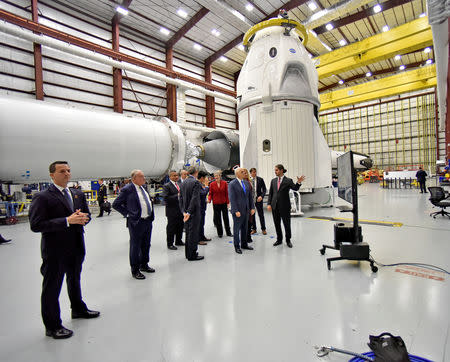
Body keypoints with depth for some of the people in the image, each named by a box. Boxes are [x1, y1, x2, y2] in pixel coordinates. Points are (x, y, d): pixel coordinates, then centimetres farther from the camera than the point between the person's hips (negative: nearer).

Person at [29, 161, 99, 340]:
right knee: (51, 288, 10)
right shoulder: (42, 197, -14)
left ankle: (78, 309, 47)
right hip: (55, 252, -6)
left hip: (76, 248, 7)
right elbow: (36, 225, -21)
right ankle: (52, 326, 28)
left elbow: (87, 214, 13)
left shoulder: (78, 194, 6)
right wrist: (67, 220, -27)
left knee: (75, 281, 26)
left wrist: (83, 217, -12)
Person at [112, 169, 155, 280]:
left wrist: (151, 215, 12)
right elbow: (115, 204, -9)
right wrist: (127, 214, -12)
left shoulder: (143, 187, 9)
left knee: (146, 245, 18)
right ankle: (135, 270, 21)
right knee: (135, 247, 6)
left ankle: (144, 265, 36)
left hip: (148, 220, 7)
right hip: (136, 222, -7)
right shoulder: (127, 189, -13)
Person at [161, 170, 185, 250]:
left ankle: (178, 241, 33)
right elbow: (165, 198, -20)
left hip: (180, 210, 7)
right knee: (171, 228, 3)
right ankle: (170, 244, 16)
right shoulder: (167, 186, -9)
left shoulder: (180, 185, 13)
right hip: (172, 211, -7)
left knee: (180, 226, 16)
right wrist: (177, 196, -22)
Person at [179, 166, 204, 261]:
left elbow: (181, 198, 6)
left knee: (188, 233, 17)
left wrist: (184, 211, 3)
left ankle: (188, 253, 27)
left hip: (186, 212, 7)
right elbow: (194, 198, -21)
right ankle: (192, 255, 10)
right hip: (194, 212, -7)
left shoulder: (183, 182, 8)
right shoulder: (196, 182, -14)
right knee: (193, 233, 2)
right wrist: (189, 212, -20)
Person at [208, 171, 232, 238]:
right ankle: (220, 233, 19)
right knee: (218, 218, 6)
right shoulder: (212, 184, -1)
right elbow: (210, 193, 2)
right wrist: (209, 199, -18)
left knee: (226, 218, 7)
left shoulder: (224, 183, -1)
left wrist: (228, 202, -2)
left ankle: (228, 232, 19)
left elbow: (227, 193, 0)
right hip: (216, 203, 0)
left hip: (224, 203, 0)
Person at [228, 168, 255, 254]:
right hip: (238, 211, -6)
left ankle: (244, 244, 29)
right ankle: (237, 246, 19)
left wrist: (252, 207, 5)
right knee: (237, 228, 6)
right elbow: (232, 199, -15)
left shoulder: (246, 183, 10)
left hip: (246, 210, 6)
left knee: (245, 228, 15)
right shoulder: (232, 184, -10)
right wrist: (236, 211, -19)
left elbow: (250, 196, 12)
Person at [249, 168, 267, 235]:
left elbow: (264, 189, -2)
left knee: (261, 215, 5)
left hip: (258, 199, -1)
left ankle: (263, 229, 18)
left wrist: (261, 196, -18)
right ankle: (253, 229, 25)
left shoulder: (260, 179, -2)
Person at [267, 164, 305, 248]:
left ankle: (288, 240, 24)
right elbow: (270, 193, 8)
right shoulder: (273, 180, 8)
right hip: (275, 206, 4)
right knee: (277, 224, 12)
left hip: (284, 206, -4)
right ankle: (279, 239, 28)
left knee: (287, 224, 6)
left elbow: (295, 188, -15)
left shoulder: (288, 180, -3)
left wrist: (299, 182, -34)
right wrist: (269, 204, 1)